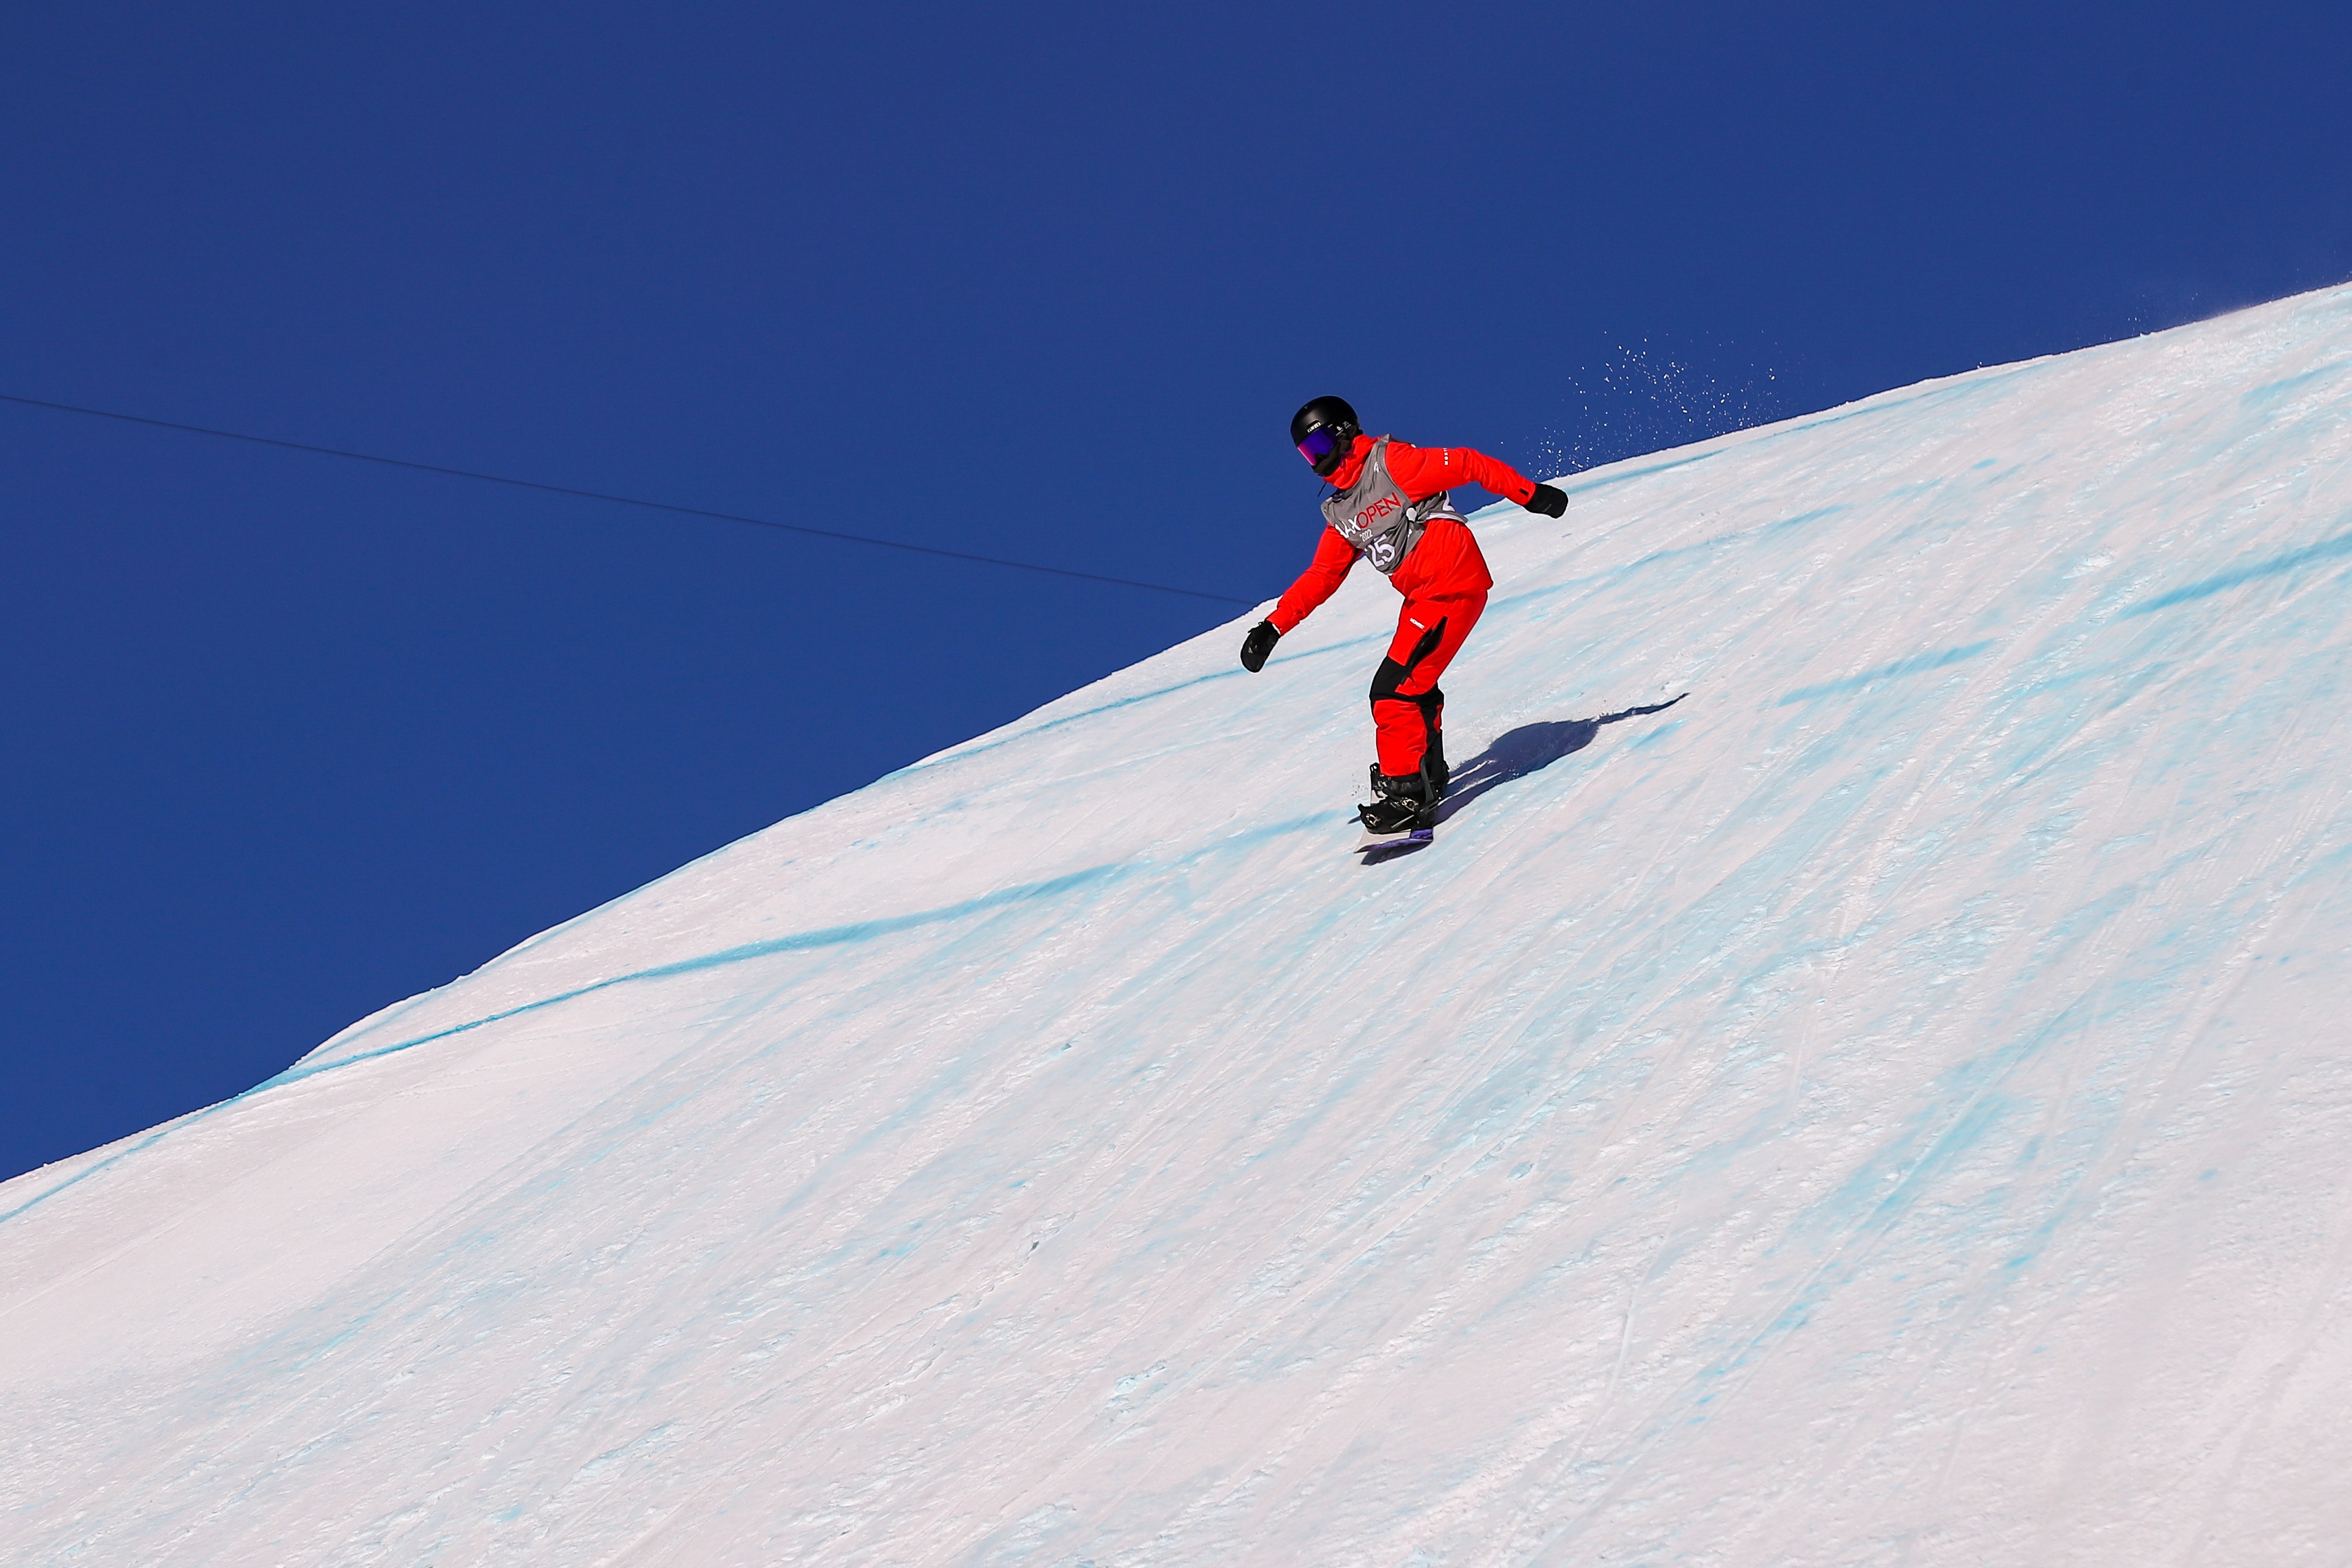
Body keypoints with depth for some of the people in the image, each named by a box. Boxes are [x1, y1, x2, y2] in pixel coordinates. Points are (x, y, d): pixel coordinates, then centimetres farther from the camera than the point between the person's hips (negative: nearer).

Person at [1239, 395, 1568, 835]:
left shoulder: (1391, 464, -8)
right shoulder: (1340, 514, 16)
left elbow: (1468, 465, -8)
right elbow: (1321, 576, 17)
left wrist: (1531, 495, -9)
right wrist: (1273, 627, 8)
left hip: (1453, 586, -9)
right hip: (1421, 598, 9)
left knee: (1394, 690, -13)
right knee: (1415, 691, 20)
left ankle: (1405, 789, -8)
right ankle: (1428, 779, 37)